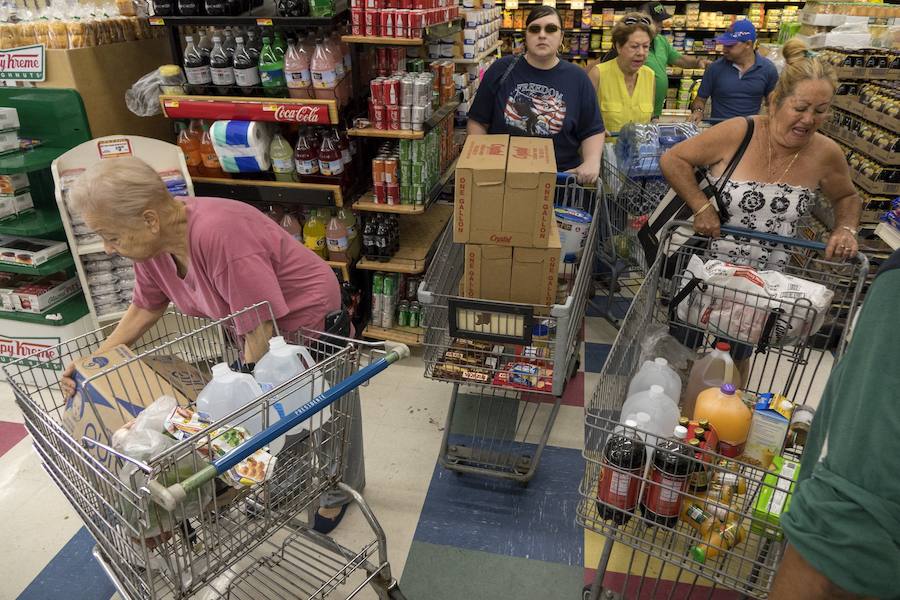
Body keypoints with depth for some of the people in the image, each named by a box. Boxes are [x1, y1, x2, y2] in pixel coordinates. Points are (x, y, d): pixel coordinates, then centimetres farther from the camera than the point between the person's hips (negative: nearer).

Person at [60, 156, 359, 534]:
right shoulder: (153, 240, -12)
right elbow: (146, 306, 6)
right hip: (256, 324, 7)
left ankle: (341, 490, 36)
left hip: (308, 317, -7)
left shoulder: (218, 234, -39)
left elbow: (262, 327, -34)